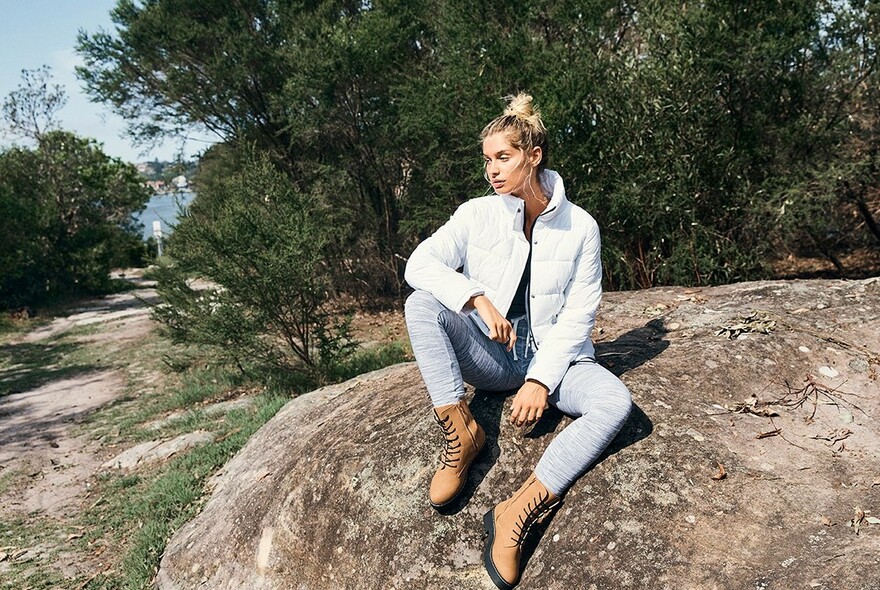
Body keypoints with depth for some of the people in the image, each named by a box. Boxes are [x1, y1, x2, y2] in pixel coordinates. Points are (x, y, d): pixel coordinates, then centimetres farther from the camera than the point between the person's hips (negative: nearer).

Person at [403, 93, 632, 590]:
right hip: (491, 357, 1)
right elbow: (421, 262, -14)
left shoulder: (580, 226, -4)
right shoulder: (477, 215, -3)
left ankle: (520, 510, -31)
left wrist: (541, 380, -16)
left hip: (554, 357, 0)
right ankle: (462, 430, -21)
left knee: (615, 401, -28)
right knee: (422, 303, -24)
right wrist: (479, 298, -28)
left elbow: (579, 314, -7)